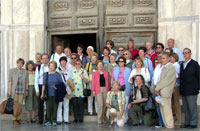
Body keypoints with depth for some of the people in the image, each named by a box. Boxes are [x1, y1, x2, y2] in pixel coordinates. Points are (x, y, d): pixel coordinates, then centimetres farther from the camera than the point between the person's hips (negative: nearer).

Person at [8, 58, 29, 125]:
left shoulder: (25, 72, 8)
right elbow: (10, 81, -1)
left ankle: (19, 118, 12)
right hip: (14, 90, -2)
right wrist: (9, 90, -7)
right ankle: (14, 119, 3)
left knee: (20, 104, 4)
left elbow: (26, 82, 9)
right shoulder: (12, 70, 2)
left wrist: (26, 90, 4)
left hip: (22, 90, 2)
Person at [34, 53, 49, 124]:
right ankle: (40, 120, 9)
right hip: (41, 86, 1)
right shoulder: (38, 68, 7)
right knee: (41, 104, 3)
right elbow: (36, 79, 6)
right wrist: (37, 90, -2)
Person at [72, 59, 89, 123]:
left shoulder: (84, 71, 6)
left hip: (81, 91, -2)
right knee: (75, 104, 2)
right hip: (74, 91, 2)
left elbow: (87, 81, 2)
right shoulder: (72, 71, 12)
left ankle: (81, 118, 5)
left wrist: (83, 77, -15)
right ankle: (76, 118, 9)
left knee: (80, 104, -2)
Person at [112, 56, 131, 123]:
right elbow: (112, 79, 17)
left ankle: (125, 118, 2)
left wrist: (131, 89, 0)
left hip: (125, 88, -2)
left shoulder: (128, 69, 9)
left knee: (125, 104, -5)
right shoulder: (115, 69, 16)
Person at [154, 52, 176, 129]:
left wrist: (157, 88, -12)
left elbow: (166, 80, -15)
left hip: (166, 92, -9)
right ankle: (166, 124, 17)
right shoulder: (164, 68, 20)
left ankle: (169, 125, 1)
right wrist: (156, 88, 3)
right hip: (161, 92, 9)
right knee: (162, 109, 10)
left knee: (167, 109, -6)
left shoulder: (171, 67, -10)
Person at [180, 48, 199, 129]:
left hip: (192, 90, -6)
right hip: (183, 90, 6)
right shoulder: (182, 64, 16)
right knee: (185, 107, 11)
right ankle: (187, 122, 20)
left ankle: (193, 123, 6)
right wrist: (181, 87, 8)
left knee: (192, 107, -2)